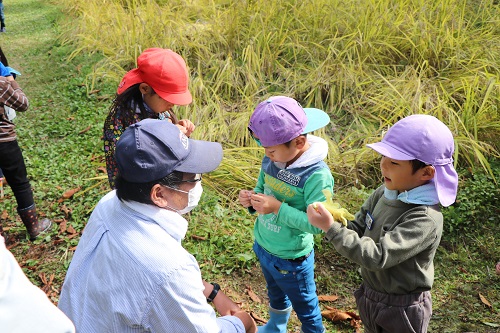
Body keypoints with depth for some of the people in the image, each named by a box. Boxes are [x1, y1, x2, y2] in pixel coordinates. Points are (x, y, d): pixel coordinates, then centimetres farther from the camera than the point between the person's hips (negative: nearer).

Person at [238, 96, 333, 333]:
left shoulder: (317, 175, -29)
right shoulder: (271, 161, -9)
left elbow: (317, 225, -30)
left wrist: (278, 208, -35)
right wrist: (251, 199, -16)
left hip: (291, 259, -7)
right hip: (263, 248, 7)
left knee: (306, 309, 19)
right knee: (276, 297, 34)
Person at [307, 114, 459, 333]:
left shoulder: (426, 219, -30)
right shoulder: (383, 194, -8)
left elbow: (378, 256, -35)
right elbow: (357, 230, -1)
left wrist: (331, 228, -38)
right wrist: (334, 221, -22)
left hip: (401, 310, -6)